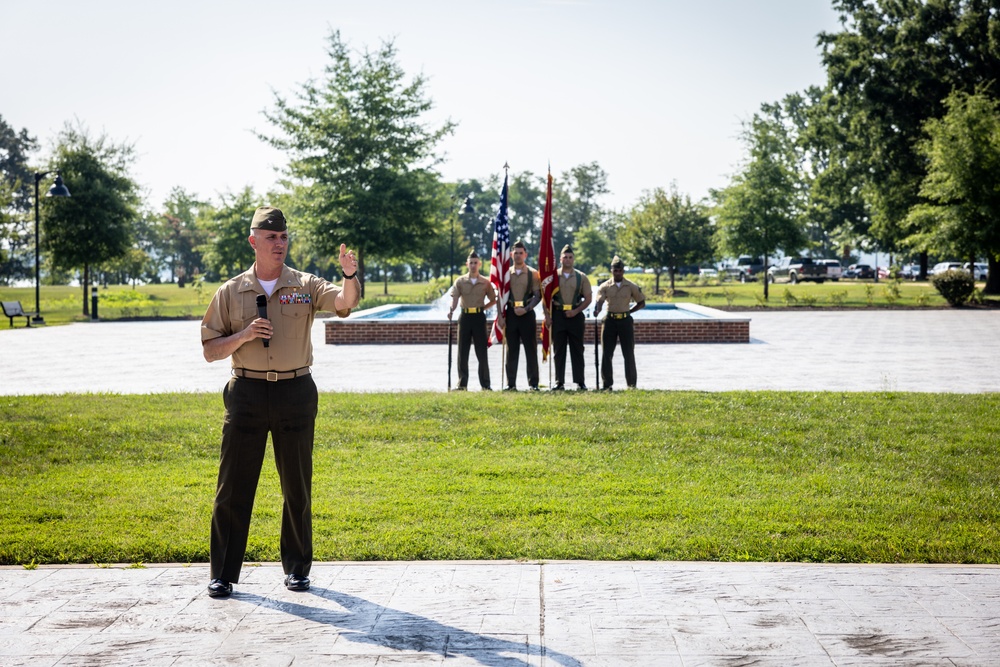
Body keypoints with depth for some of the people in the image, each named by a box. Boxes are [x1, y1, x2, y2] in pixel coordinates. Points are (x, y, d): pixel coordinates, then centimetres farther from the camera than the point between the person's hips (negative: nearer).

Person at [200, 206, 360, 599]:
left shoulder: (305, 286, 3)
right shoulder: (231, 293, 5)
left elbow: (345, 302, -15)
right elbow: (210, 350, 5)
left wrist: (350, 275, -36)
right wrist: (244, 335, -12)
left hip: (296, 392, 0)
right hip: (247, 393, 0)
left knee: (297, 488, 7)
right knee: (233, 488, 1)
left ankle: (297, 568, 20)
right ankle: (223, 573, 8)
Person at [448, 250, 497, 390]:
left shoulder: (486, 282, 5)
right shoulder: (460, 281, 5)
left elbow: (493, 300, 10)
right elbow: (454, 297, -7)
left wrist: (482, 308, -3)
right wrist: (451, 310, -25)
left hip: (479, 317, -1)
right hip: (465, 317, 1)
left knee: (482, 352, 0)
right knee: (462, 352, 1)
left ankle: (485, 384, 5)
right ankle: (462, 383, 6)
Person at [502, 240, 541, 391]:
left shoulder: (533, 274, 3)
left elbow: (538, 295, 0)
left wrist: (526, 309, -13)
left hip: (527, 314, -2)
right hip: (511, 314, 2)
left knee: (531, 350, 0)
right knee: (511, 350, 4)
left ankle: (533, 383, 3)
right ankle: (511, 384, 7)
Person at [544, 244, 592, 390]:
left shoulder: (581, 277, 5)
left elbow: (588, 298, 4)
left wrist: (576, 311, -9)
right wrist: (547, 316, -4)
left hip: (575, 316, 0)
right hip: (558, 315, 0)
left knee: (577, 350, 2)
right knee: (559, 350, 3)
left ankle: (580, 382, 6)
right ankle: (559, 382, 7)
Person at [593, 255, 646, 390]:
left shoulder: (631, 286, 2)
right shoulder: (605, 286, 1)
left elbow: (642, 303, 10)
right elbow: (599, 300, -15)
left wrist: (629, 311, -1)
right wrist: (597, 309, -36)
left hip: (625, 320, 0)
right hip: (610, 320, 0)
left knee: (629, 353, 2)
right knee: (606, 354, 0)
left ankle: (632, 384, 10)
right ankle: (607, 384, 7)